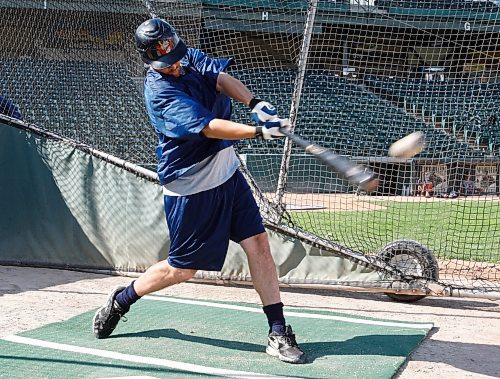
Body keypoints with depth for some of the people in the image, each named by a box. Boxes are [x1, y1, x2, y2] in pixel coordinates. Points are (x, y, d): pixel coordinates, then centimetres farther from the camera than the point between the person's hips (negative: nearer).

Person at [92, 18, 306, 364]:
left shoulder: (190, 57, 1)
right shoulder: (159, 91, -21)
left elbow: (222, 78, -15)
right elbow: (208, 127, -31)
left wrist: (254, 103, -34)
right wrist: (259, 131, -41)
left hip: (227, 174, 7)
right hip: (191, 189, -6)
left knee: (258, 243, -3)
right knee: (183, 269, 4)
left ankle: (278, 333, 2)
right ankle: (121, 300, 29)